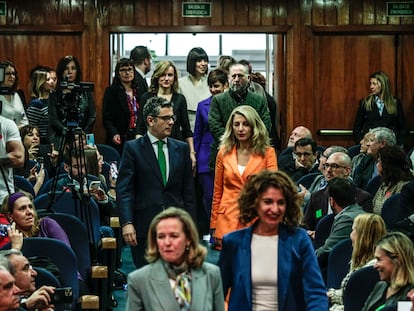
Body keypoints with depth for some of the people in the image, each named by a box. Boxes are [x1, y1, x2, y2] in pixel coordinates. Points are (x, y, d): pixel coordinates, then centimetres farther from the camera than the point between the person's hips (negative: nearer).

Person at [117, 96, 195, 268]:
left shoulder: (182, 149, 12)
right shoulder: (133, 148, 2)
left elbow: (188, 191, 13)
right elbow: (124, 190, -4)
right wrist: (126, 223, -15)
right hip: (144, 227, -2)